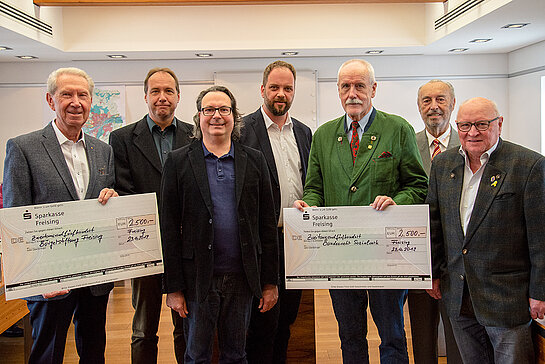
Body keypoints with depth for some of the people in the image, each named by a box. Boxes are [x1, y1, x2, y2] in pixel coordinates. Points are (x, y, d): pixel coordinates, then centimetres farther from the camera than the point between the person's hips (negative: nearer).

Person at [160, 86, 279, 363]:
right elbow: (169, 229, -2)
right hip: (198, 279, -1)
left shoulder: (254, 160, 5)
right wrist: (173, 287, -5)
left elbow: (267, 225, 5)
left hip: (242, 278, 2)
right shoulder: (179, 161, 1)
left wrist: (270, 281, 2)